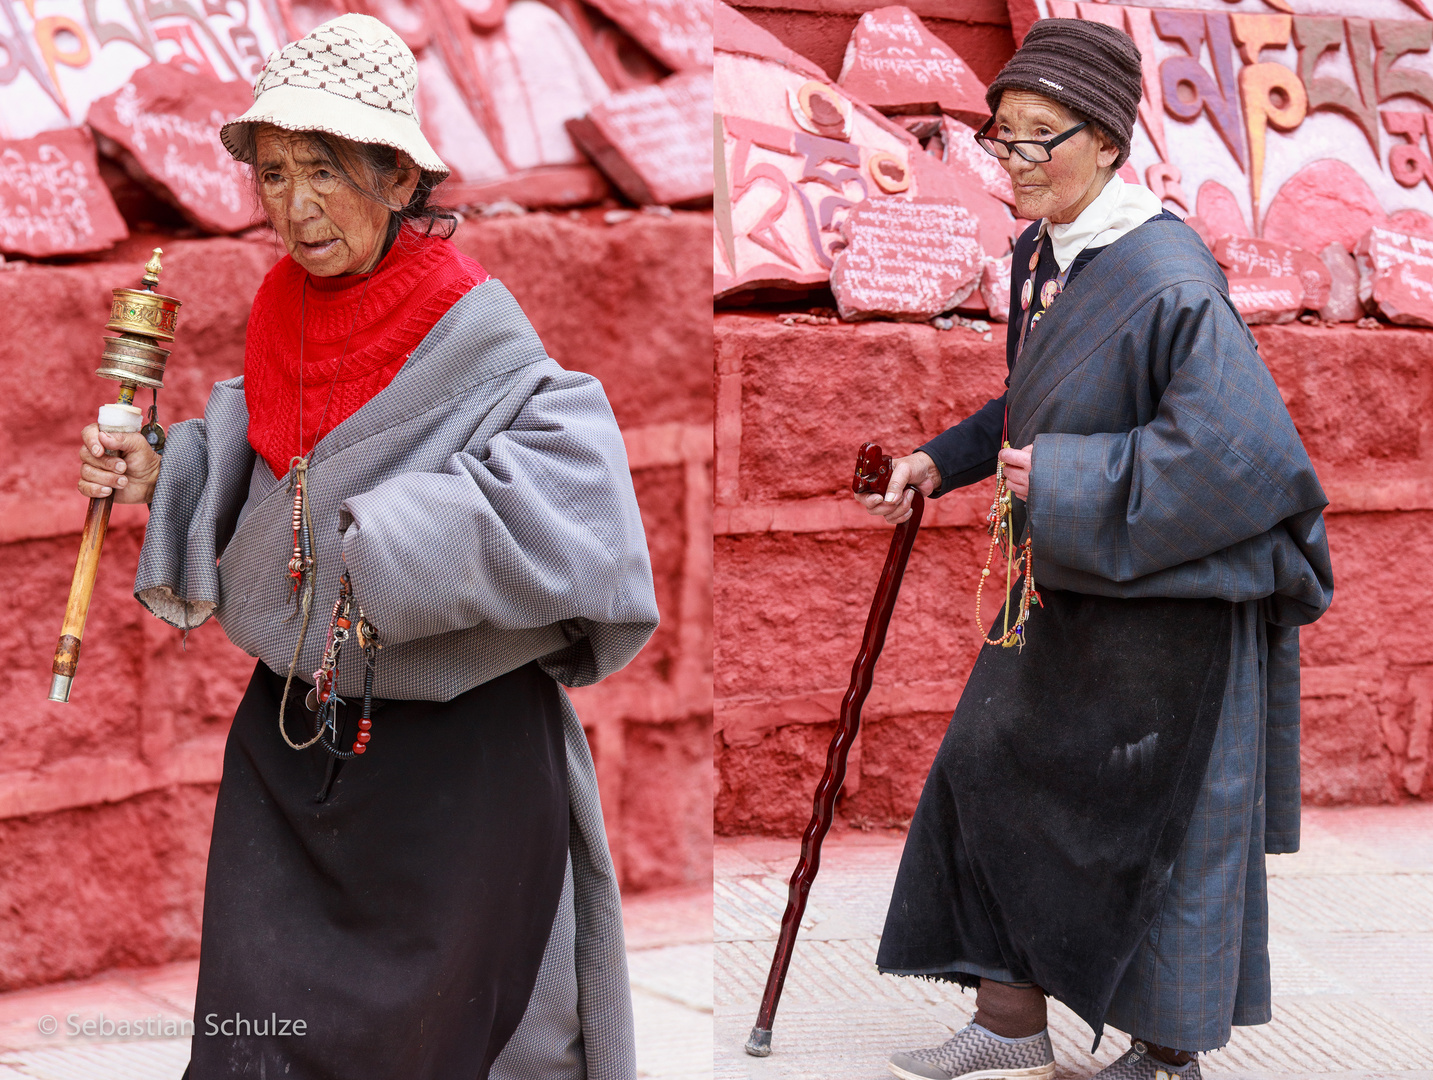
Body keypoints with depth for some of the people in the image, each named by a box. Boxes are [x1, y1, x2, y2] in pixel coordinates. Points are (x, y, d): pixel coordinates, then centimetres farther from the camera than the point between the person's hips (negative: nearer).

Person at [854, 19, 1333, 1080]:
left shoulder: (1166, 278, -23)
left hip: (1162, 604, -9)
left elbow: (1234, 448, -29)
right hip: (1071, 584, 9)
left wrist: (1060, 481, -26)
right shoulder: (1041, 250, 5)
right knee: (990, 771, 9)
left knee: (1162, 824, 3)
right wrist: (941, 464, 13)